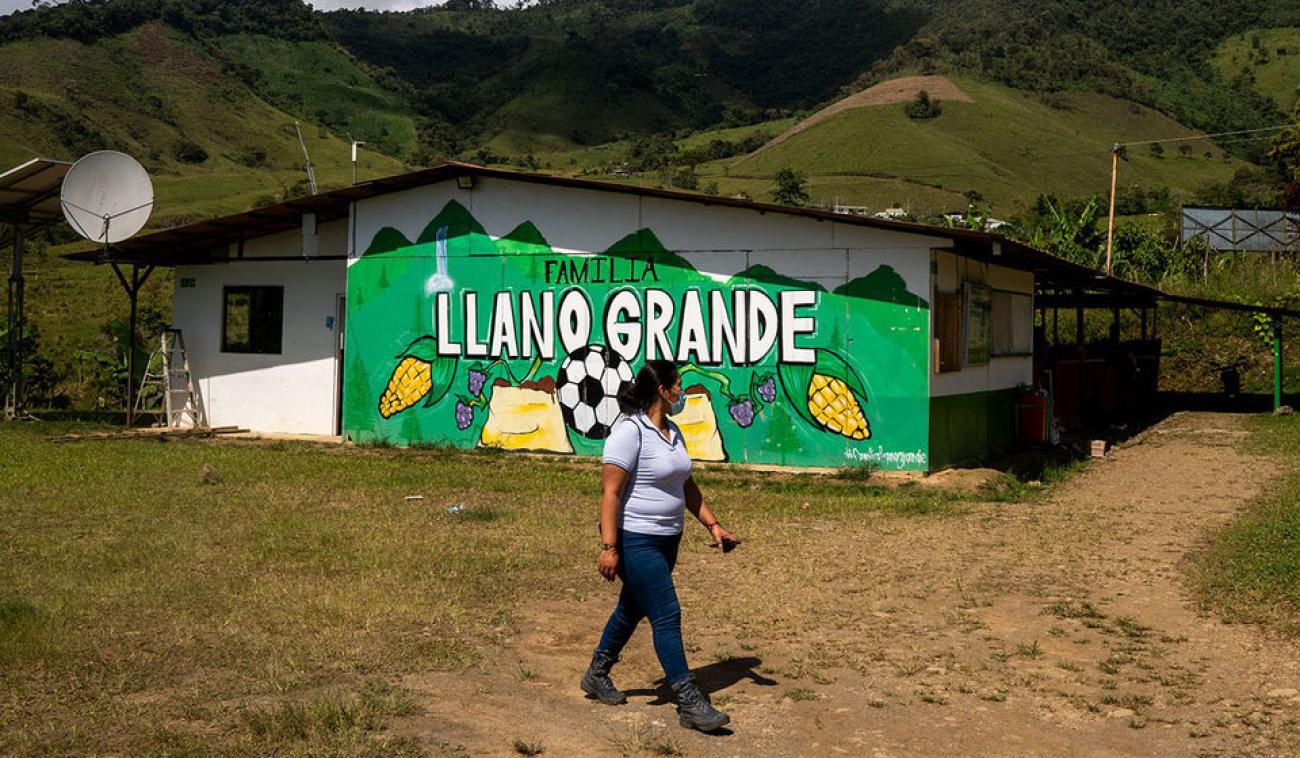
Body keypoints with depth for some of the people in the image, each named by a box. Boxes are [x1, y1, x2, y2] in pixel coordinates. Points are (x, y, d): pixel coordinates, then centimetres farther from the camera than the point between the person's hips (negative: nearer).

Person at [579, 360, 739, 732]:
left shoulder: (672, 432, 11)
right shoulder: (630, 432, -17)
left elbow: (686, 486, 20)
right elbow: (610, 492, -20)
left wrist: (713, 524, 13)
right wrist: (609, 547, -24)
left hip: (667, 540, 9)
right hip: (636, 542, -9)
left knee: (632, 610, 19)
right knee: (667, 616, -8)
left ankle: (597, 675, 36)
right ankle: (690, 703, -4)